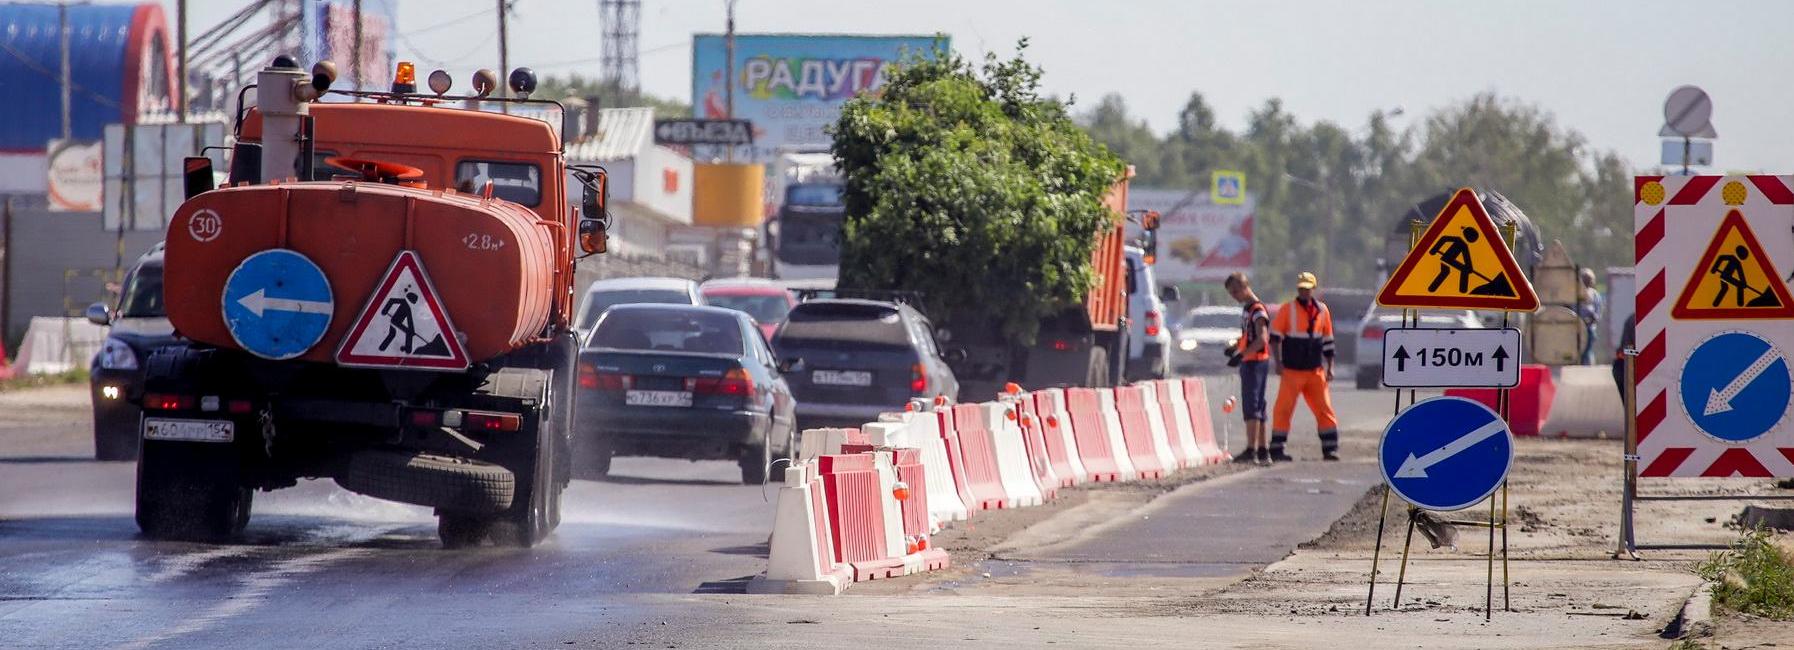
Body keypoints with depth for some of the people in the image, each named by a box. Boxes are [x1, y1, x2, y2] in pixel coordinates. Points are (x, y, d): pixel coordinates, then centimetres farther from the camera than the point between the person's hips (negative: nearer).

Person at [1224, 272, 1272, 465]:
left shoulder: (1257, 310, -13)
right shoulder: (1246, 309, 17)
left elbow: (1261, 340, -23)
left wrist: (1241, 354, -28)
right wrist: (1234, 347, 12)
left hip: (1256, 362, -10)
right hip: (1248, 362, 10)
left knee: (1251, 406, -15)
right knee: (1256, 407, 13)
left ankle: (1251, 451, -21)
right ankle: (1263, 451, 18)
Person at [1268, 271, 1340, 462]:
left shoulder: (1322, 310, 9)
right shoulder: (1288, 309, -2)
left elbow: (1327, 341, 16)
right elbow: (1274, 336, -4)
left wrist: (1330, 367, 12)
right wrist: (1278, 363, -12)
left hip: (1316, 371, 3)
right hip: (1292, 371, -3)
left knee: (1324, 409, 1)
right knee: (1283, 409, -5)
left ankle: (1330, 448, 7)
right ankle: (1276, 450, 0)